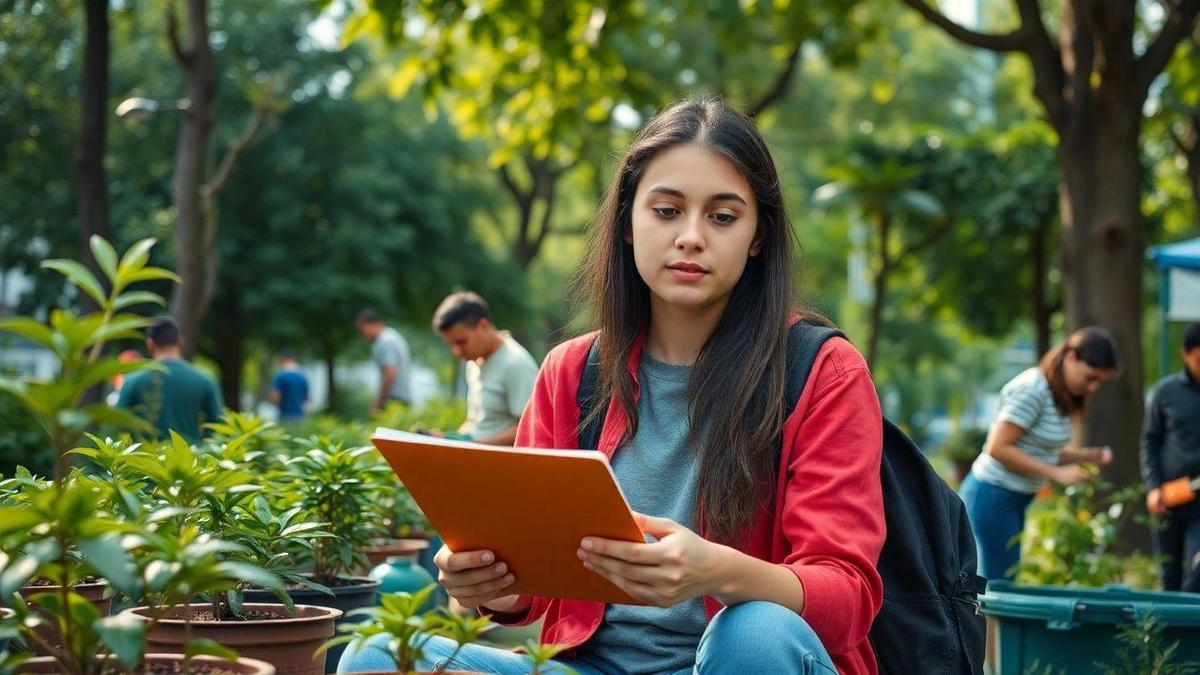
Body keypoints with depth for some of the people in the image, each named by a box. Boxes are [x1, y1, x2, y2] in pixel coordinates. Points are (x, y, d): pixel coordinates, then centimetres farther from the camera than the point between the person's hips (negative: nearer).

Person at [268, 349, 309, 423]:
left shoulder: (280, 375, -9)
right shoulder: (302, 376, 9)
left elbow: (275, 398, -13)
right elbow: (306, 398, 15)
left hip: (286, 415, -6)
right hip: (300, 415, 6)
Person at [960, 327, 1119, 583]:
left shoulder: (1062, 396, 9)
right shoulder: (1032, 389, -19)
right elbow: (998, 448, -23)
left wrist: (1086, 456, -4)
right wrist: (1057, 474, -22)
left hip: (1017, 500, 9)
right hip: (993, 496, -9)